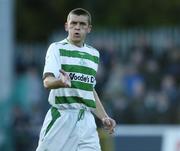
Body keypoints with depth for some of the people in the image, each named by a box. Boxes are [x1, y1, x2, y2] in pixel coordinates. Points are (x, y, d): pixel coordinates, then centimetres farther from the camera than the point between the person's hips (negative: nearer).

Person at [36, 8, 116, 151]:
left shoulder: (94, 53, 17)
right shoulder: (57, 48, -1)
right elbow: (47, 81, -16)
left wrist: (104, 117, 19)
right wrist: (62, 82, -37)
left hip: (86, 120, 5)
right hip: (61, 117, -5)